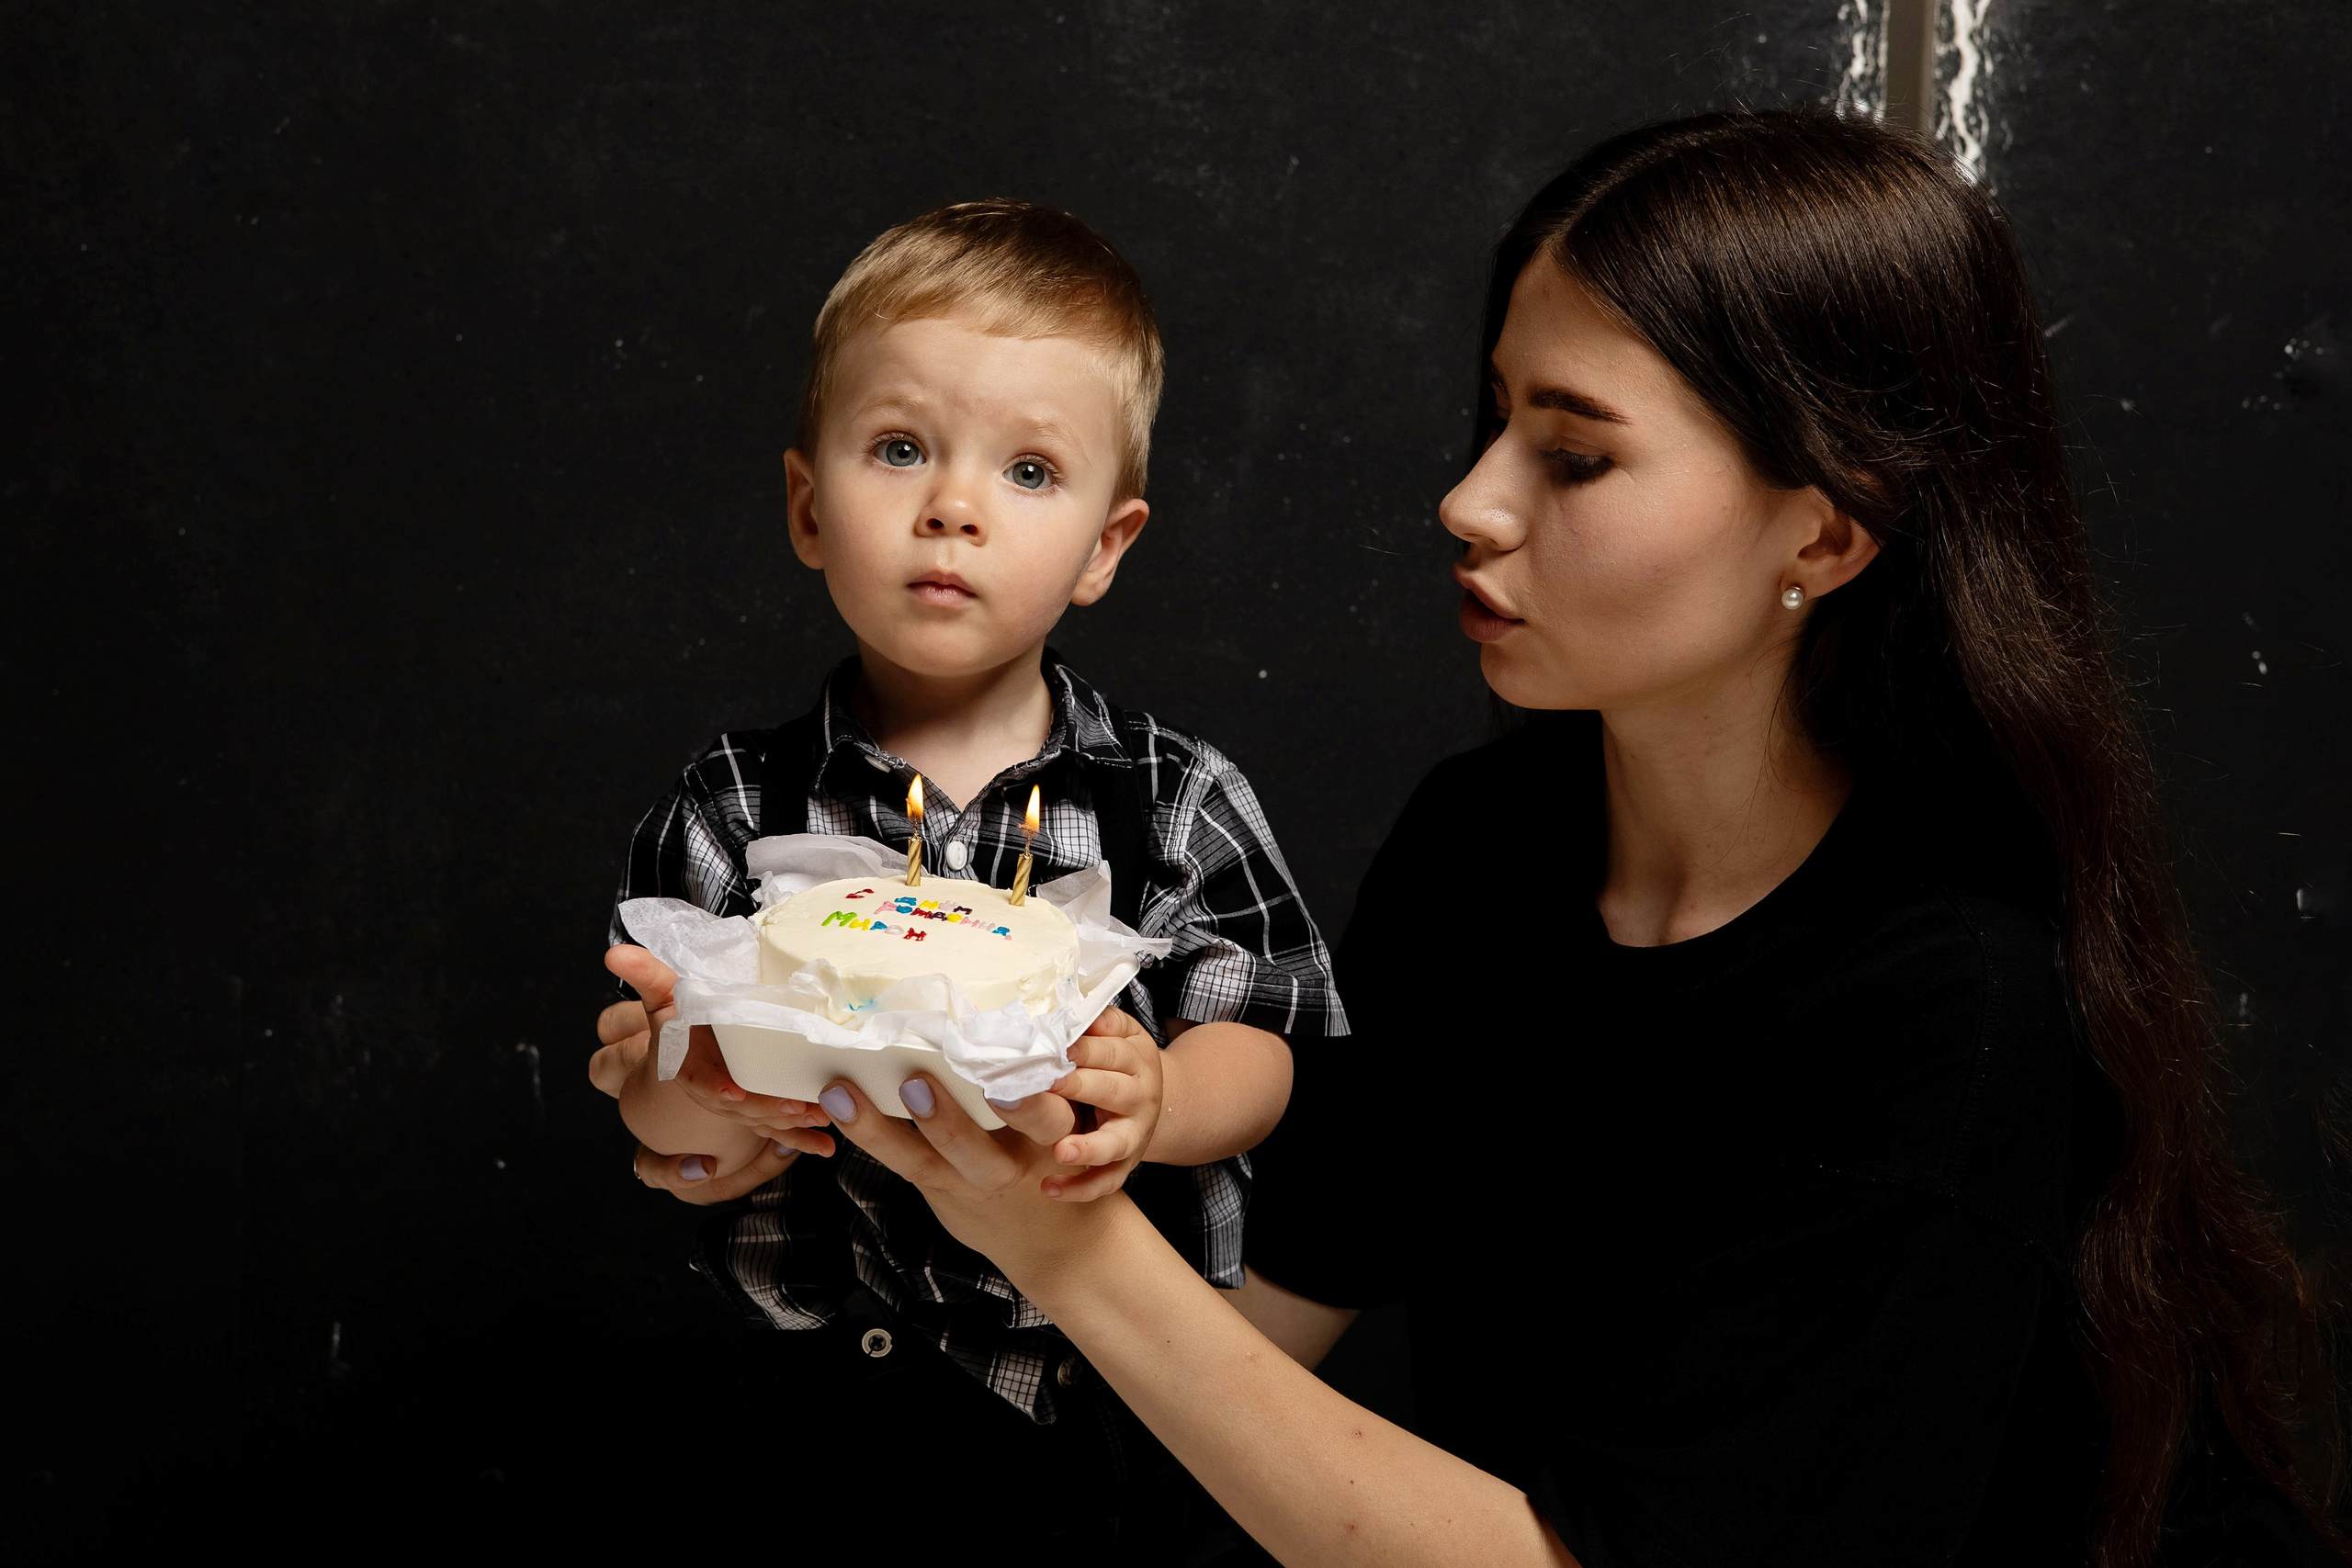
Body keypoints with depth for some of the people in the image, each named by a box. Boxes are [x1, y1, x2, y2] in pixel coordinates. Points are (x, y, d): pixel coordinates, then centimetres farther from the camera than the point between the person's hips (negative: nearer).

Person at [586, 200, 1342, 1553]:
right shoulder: (736, 816, -4)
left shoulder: (1177, 801, -4)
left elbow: (1262, 1047, -9)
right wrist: (693, 1092, -30)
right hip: (835, 1409, 1)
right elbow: (683, 1154, -6)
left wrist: (1151, 1101, -30)